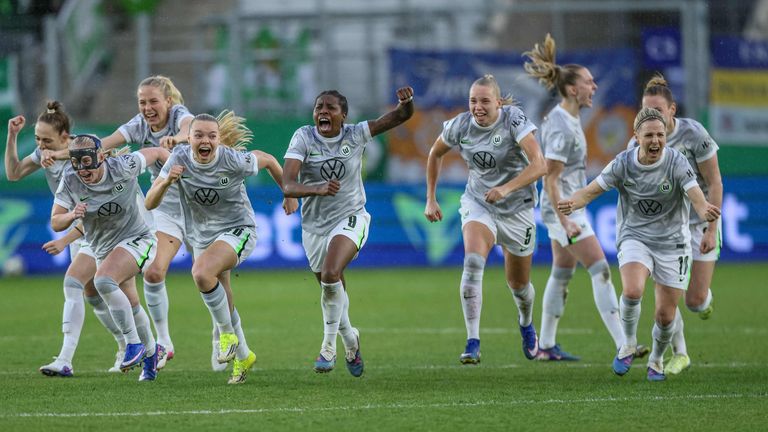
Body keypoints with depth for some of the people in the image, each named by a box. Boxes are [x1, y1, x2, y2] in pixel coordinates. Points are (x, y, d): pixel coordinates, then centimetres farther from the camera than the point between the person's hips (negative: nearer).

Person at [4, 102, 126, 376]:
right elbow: (13, 173, 6)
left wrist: (65, 240, -34)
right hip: (78, 230, 9)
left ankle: (65, 361, -30)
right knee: (92, 295, 14)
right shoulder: (44, 153, -5)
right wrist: (11, 137, -8)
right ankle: (127, 349, 32)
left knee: (73, 282, -23)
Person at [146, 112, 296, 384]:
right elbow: (150, 203, -16)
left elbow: (267, 160, -1)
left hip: (238, 230, -5)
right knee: (222, 307, 15)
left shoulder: (234, 161, -23)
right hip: (202, 236, 5)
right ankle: (243, 356, 39)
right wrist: (166, 181, -36)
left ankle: (228, 333, -12)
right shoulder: (180, 159, -15)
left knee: (202, 272, -33)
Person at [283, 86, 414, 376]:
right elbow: (288, 186, -23)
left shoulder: (355, 135, -8)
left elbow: (401, 116, -6)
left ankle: (329, 346, -12)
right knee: (332, 288, 14)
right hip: (314, 225, 2)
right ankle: (350, 339, 44)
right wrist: (318, 189, -42)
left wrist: (406, 101, -31)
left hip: (350, 218, -2)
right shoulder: (304, 138, -12)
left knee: (331, 276, -27)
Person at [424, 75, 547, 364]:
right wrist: (431, 199, 9)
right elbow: (435, 154, 11)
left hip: (517, 208, -1)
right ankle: (473, 343, -29)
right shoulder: (459, 126, -11)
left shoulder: (514, 120, -21)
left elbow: (540, 165, -32)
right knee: (473, 262, -28)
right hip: (478, 204, 1)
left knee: (518, 284, 12)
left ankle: (526, 324, 49)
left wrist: (507, 188, -44)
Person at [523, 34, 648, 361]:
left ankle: (546, 345, 21)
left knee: (562, 274, 15)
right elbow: (550, 178, -22)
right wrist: (565, 220, -24)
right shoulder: (562, 128, -21)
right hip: (563, 209, -10)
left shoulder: (566, 118, 9)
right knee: (600, 270, -12)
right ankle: (622, 344, -14)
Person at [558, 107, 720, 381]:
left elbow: (696, 195, -27)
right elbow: (592, 190, -10)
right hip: (635, 238, 0)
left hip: (672, 243, 0)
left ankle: (657, 360, 32)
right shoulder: (623, 163, -11)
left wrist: (705, 211, -52)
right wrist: (573, 203, -34)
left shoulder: (677, 163, -15)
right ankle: (628, 345, -1)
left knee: (666, 315, 1)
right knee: (632, 291, -29)